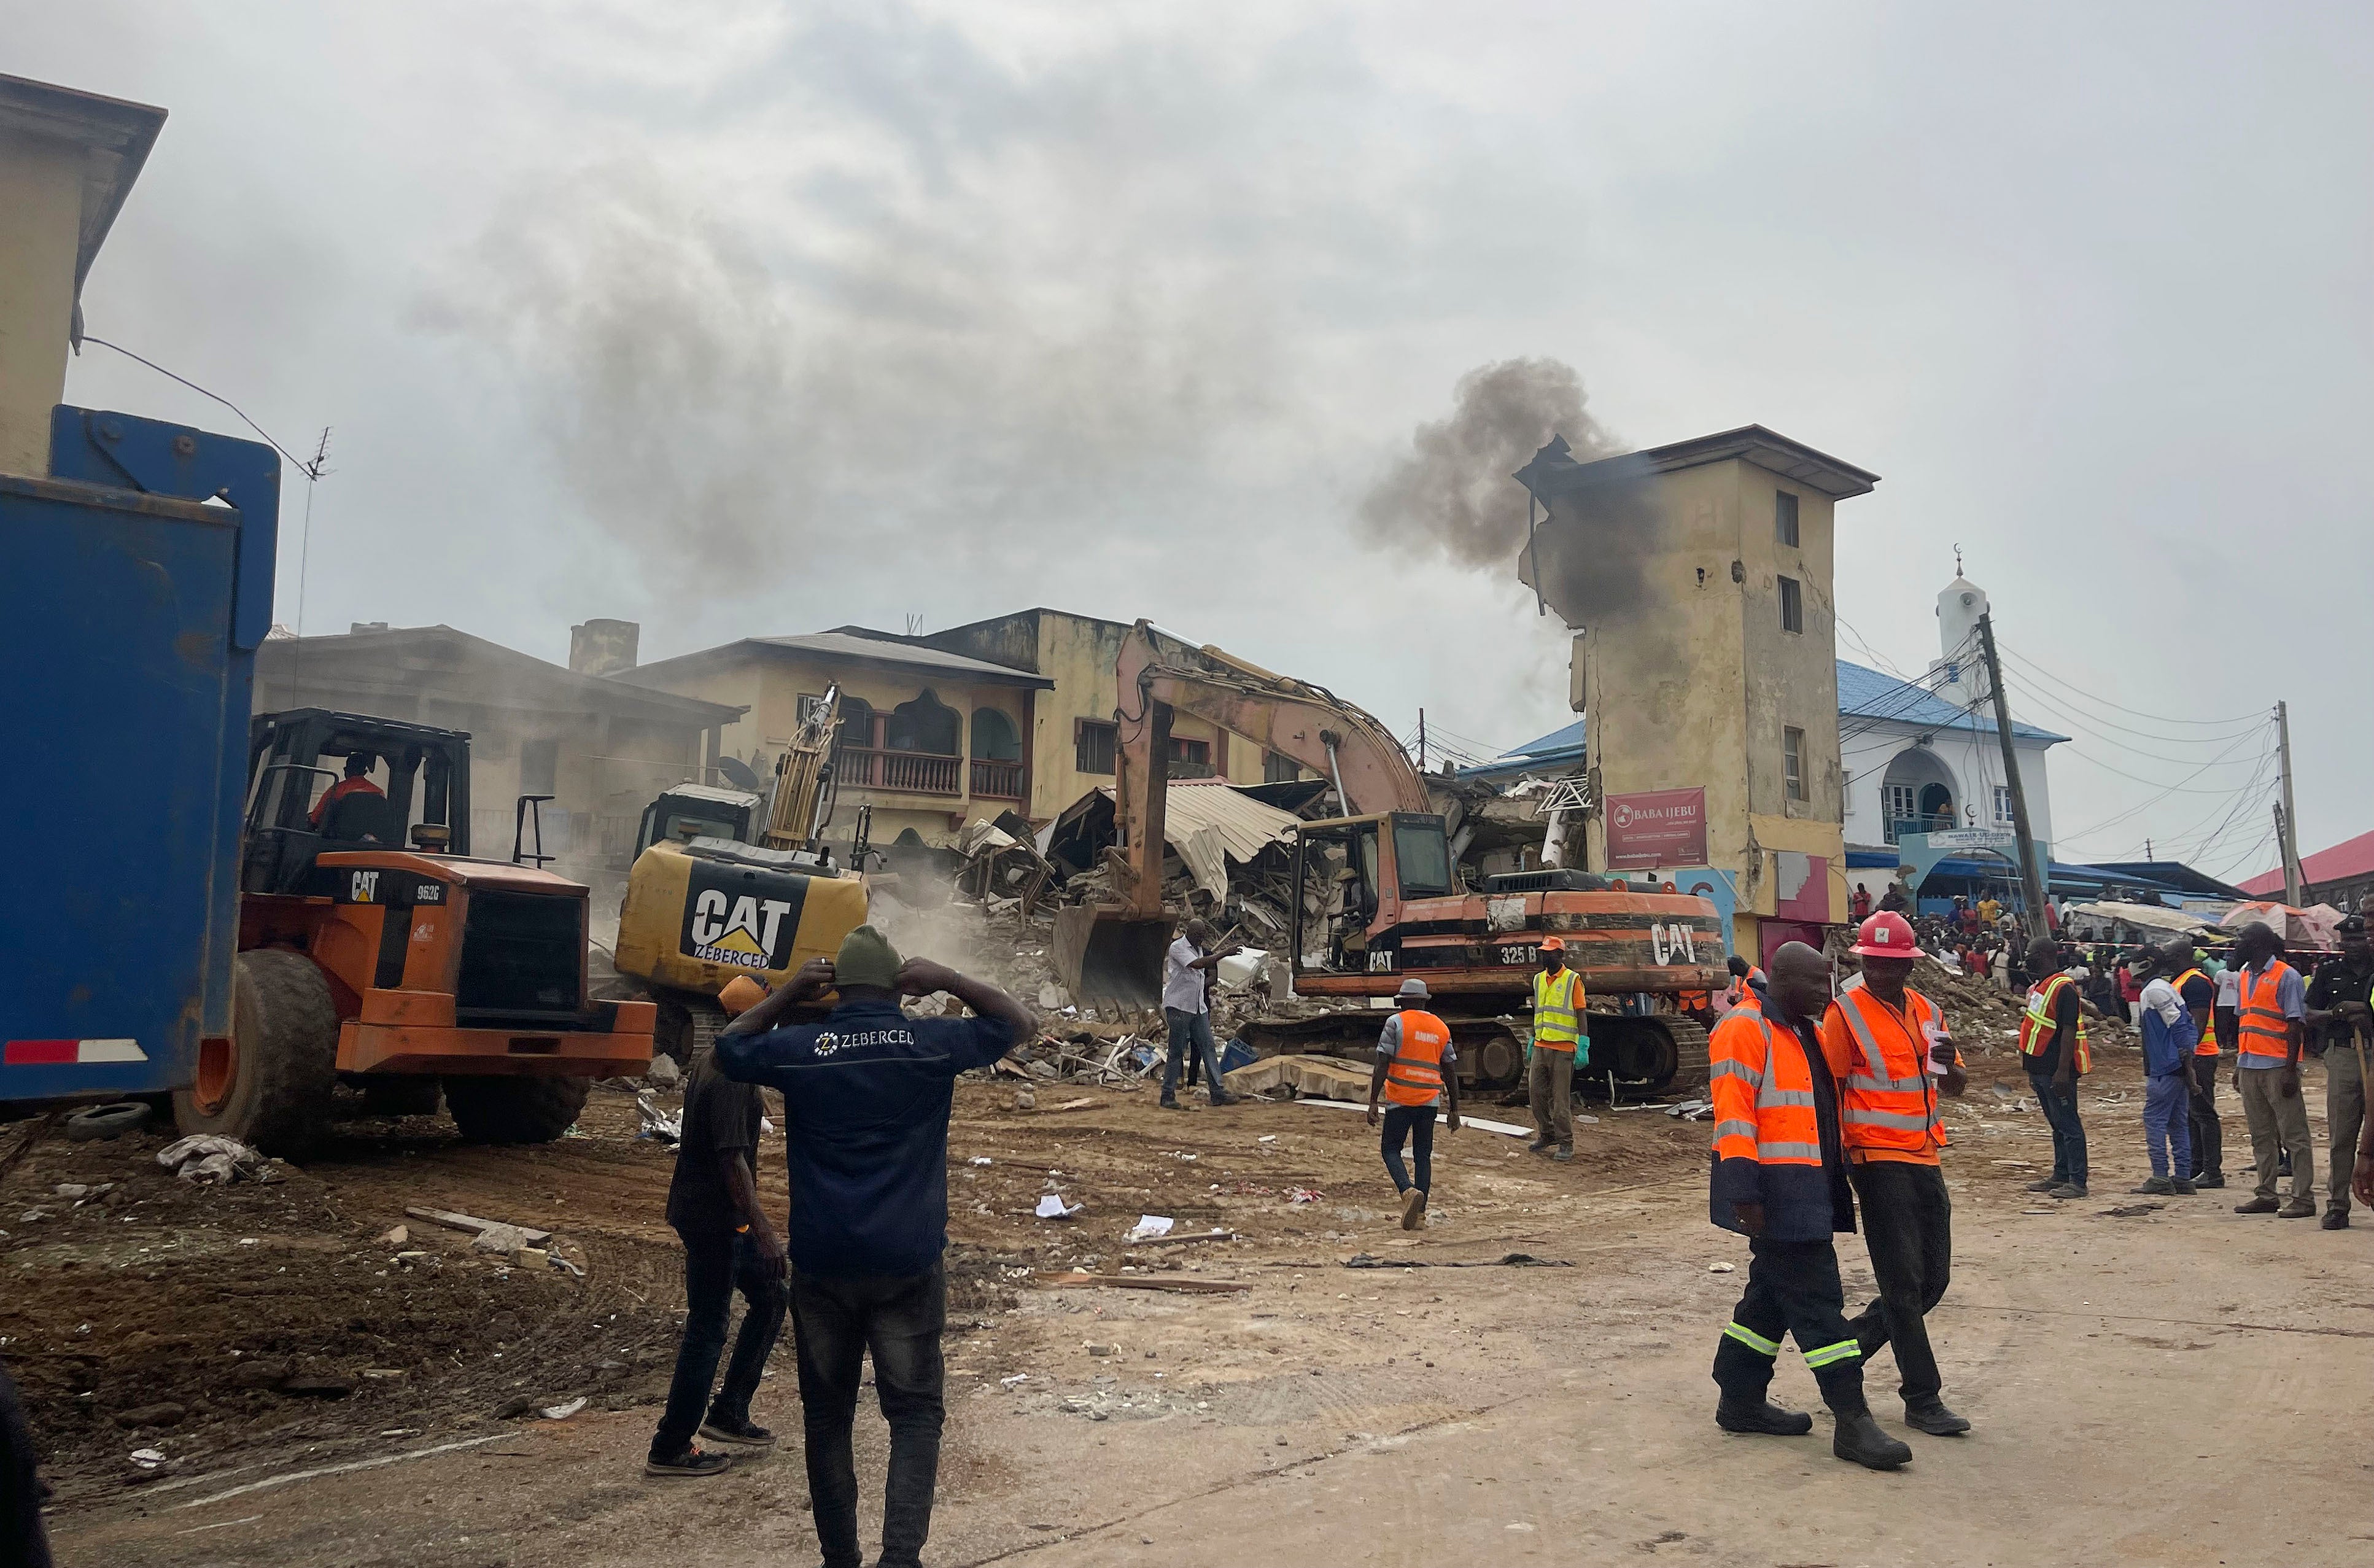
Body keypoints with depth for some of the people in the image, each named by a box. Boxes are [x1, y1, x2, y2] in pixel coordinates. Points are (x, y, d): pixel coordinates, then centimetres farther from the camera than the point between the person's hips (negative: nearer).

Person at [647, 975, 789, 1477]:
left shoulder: (709, 1061, 8)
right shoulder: (732, 1079, -23)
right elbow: (732, 1159, -26)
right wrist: (763, 1230, -24)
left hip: (698, 1207, 10)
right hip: (715, 1218, -10)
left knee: (769, 1295, 17)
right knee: (707, 1329, 1)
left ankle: (727, 1415, 24)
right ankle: (670, 1449, 12)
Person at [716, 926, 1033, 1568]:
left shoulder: (798, 1048, -3)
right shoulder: (931, 1043, -5)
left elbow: (727, 1049, 18)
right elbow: (1019, 1023, 9)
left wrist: (788, 992, 11)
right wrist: (949, 980, 3)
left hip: (821, 1264, 2)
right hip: (908, 1265, -1)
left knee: (827, 1414, 15)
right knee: (915, 1413, 5)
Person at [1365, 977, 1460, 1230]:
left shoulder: (1396, 1023, -3)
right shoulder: (1442, 1028, 12)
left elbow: (1382, 1065, -10)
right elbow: (1450, 1073, 13)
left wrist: (1373, 1102, -7)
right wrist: (1454, 1111, 18)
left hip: (1401, 1099, -4)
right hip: (1430, 1101, 4)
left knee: (1391, 1150, 5)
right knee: (1423, 1156, 10)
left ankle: (1408, 1191, -20)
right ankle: (1420, 1212, 5)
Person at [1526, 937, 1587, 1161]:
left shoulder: (1573, 980, -5)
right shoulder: (1539, 980, 13)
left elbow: (1580, 1014, -7)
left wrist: (1583, 1045, -13)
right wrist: (1532, 1039, 22)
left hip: (1563, 1048, -6)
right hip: (1541, 1046, 6)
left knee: (1560, 1098, -4)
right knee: (1536, 1092, 7)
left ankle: (1566, 1144, 5)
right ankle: (1546, 1134, 23)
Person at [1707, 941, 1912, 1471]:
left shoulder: (1804, 1033, 17)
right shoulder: (1746, 1030, -14)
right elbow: (1733, 1115, -19)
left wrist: (1839, 1164, 22)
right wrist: (1744, 1194, -23)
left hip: (1808, 1189, 10)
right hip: (1775, 1191, -10)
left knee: (1772, 1296, 15)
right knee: (1817, 1302, -7)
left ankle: (1742, 1402, 25)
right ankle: (1852, 1422, -3)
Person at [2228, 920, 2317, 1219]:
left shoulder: (2286, 977, -7)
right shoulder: (2243, 978, 16)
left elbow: (2296, 1026, -11)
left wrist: (2291, 1070, -15)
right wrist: (2238, 1066, 18)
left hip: (2278, 1068, -8)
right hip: (2249, 1068, 8)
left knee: (2294, 1135, -3)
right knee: (2261, 1136, 12)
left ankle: (2303, 1198, 0)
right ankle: (2266, 1195, 17)